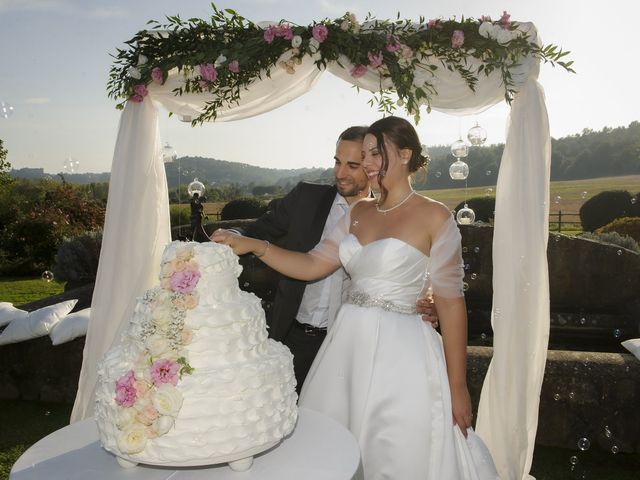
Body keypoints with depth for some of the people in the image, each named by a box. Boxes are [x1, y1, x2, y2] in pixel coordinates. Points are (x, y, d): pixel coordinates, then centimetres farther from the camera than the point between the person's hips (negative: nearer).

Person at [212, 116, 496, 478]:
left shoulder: (434, 216, -7)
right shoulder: (360, 212, 10)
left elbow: (451, 302, -7)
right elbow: (312, 266, 5)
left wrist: (457, 387, -7)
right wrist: (253, 245, -8)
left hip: (399, 353, -5)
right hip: (348, 345, 6)